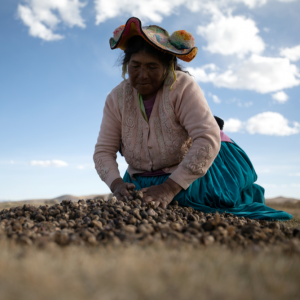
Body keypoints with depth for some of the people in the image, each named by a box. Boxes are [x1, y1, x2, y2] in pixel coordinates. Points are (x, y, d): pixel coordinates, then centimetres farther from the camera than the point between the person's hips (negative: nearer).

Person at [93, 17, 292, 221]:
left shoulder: (183, 87, -21)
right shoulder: (117, 99, -7)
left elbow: (208, 140, -31)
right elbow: (104, 151, -6)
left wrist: (170, 188, -37)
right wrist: (117, 184, -28)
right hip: (144, 180, 4)